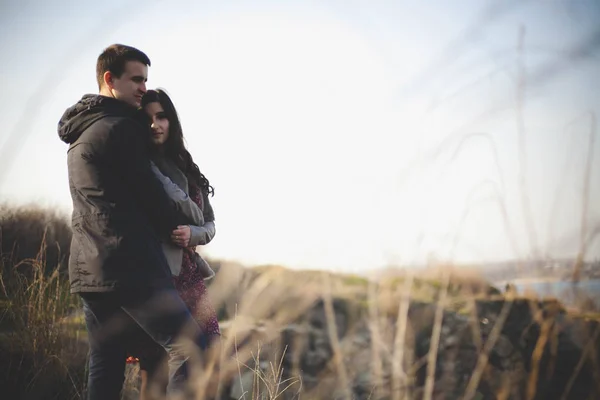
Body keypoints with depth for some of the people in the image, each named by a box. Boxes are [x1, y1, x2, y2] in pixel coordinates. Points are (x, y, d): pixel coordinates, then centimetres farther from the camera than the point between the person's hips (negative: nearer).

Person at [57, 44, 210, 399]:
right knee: (190, 346, -14)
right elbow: (150, 195, -7)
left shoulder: (79, 136, 22)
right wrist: (185, 227, 10)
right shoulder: (120, 127, -8)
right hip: (130, 265, -10)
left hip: (89, 268, 10)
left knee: (105, 366, 12)